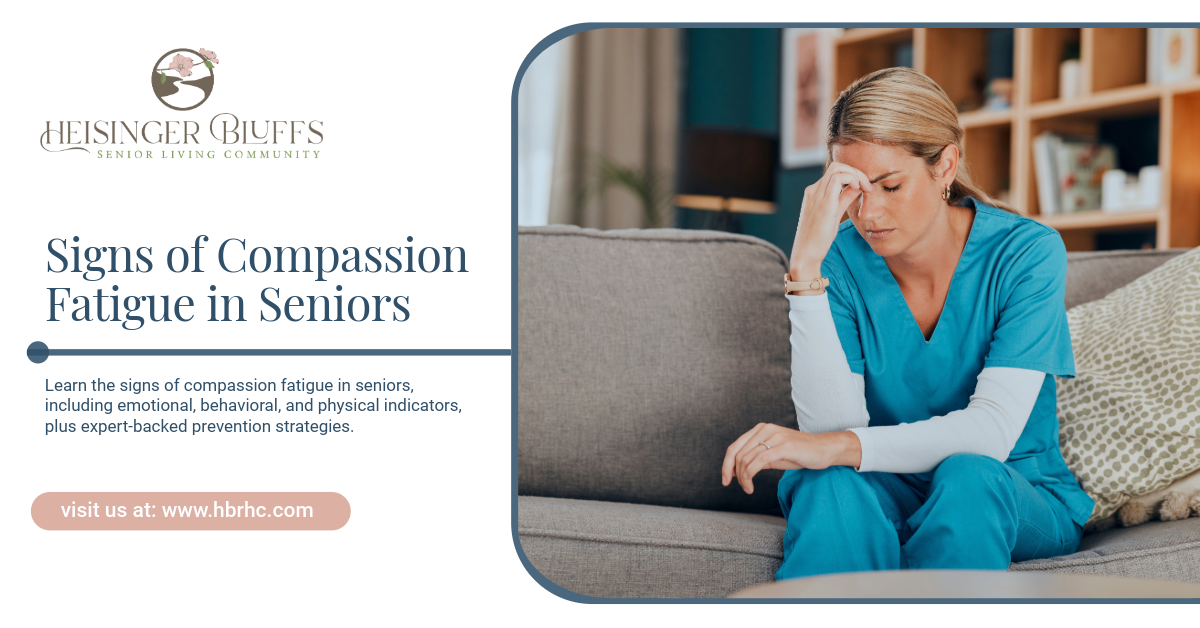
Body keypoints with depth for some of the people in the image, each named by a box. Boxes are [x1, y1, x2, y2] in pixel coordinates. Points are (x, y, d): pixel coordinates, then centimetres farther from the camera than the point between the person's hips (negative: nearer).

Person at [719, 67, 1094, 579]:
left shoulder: (1026, 252, -13)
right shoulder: (844, 258, -8)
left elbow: (994, 429, -24)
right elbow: (831, 421, -20)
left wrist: (837, 446, -37)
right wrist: (805, 262, -27)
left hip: (1020, 502, 0)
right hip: (888, 493, 1)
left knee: (966, 476, -35)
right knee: (834, 480, -34)